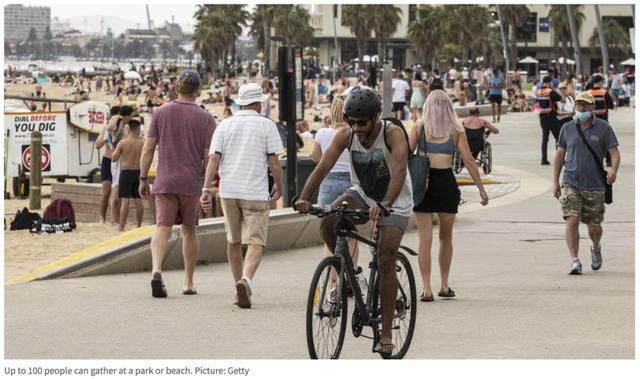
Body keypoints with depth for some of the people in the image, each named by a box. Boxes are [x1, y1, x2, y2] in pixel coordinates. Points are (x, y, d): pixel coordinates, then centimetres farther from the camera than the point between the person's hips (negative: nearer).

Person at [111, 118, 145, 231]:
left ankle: (121, 227, -7)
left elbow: (114, 158, -5)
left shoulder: (123, 143, -9)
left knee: (125, 201, -4)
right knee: (138, 201, 9)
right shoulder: (143, 143, -3)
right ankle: (139, 226, 16)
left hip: (126, 172, -3)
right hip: (138, 173, 3)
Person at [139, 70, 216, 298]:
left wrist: (143, 179, 8)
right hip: (192, 184, 0)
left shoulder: (161, 112, 2)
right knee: (189, 230, 14)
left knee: (163, 228, -5)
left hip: (164, 182, 0)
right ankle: (189, 282, 20)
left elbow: (148, 148, 0)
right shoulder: (205, 118, -2)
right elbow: (208, 156, -4)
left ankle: (156, 269, -31)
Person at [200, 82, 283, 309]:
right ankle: (246, 280, -30)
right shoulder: (267, 126, 0)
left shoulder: (225, 125, 7)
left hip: (228, 190, 3)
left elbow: (213, 159, -2)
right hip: (256, 192, -3)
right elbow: (273, 162, -2)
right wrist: (278, 187, 12)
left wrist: (206, 189, -4)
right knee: (256, 243, -5)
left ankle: (239, 287, 23)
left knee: (233, 241, 17)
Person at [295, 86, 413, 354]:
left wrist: (384, 205, -55)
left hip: (394, 201, -4)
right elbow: (323, 166, -22)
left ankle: (386, 334, -7)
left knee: (385, 263, -14)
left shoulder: (393, 133, -26)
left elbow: (399, 171, -39)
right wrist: (304, 198, -37)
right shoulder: (345, 135, -14)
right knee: (327, 222, -25)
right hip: (362, 194, 4)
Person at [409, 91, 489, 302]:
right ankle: (444, 285, 22)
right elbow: (468, 161, -1)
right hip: (446, 183, 1)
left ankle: (426, 288, -7)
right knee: (446, 237, 18)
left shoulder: (418, 129, 1)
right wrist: (481, 189, 4)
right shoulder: (456, 131, 2)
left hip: (422, 182, -1)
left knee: (424, 238, 2)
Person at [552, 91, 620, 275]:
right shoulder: (567, 128, 6)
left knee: (594, 226, 7)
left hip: (594, 186, -1)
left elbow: (614, 152, -3)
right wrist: (555, 181, 9)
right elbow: (560, 154, 12)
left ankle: (596, 248, 39)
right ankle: (575, 261, -11)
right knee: (571, 220, -14)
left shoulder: (603, 128, 0)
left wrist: (613, 169, -24)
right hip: (571, 183, 1)